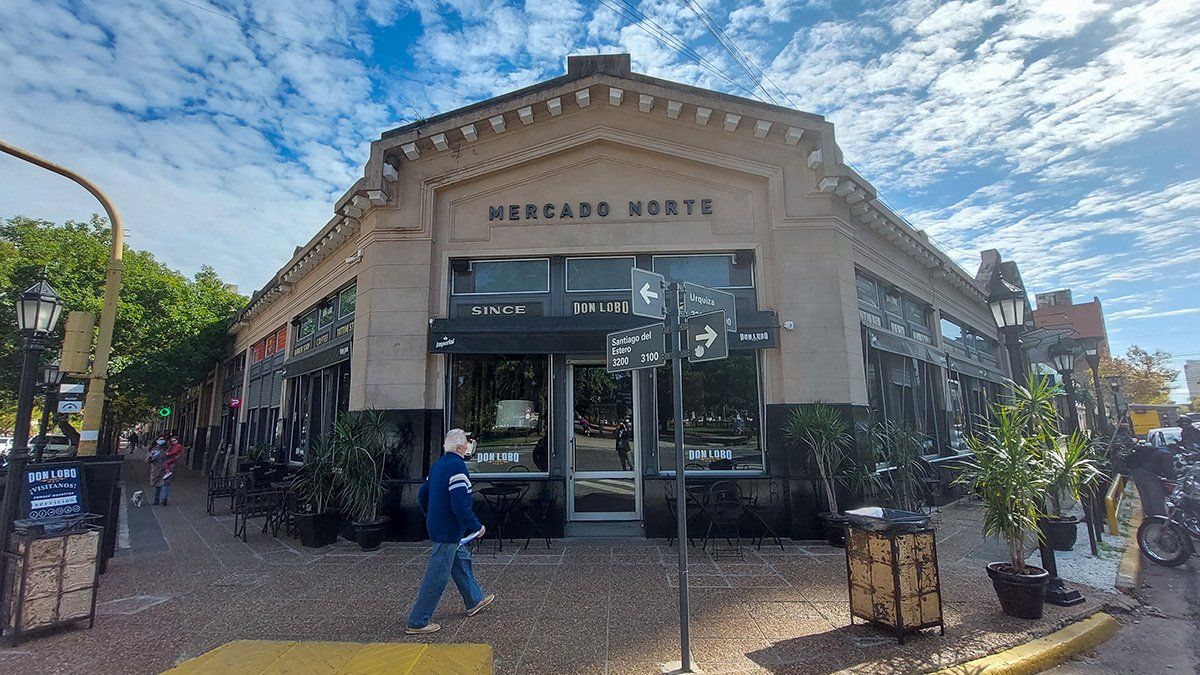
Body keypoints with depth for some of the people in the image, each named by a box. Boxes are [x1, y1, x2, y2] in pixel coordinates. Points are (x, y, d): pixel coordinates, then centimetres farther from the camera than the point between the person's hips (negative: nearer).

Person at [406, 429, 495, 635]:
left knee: (462, 560, 23)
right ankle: (417, 623, 11)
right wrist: (477, 526, -15)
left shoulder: (438, 465, 7)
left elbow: (422, 495, 16)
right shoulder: (457, 466, -23)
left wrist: (432, 518, 29)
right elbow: (460, 506, -28)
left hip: (437, 526, 10)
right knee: (438, 577, 1)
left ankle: (474, 601, 38)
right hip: (448, 531, -10)